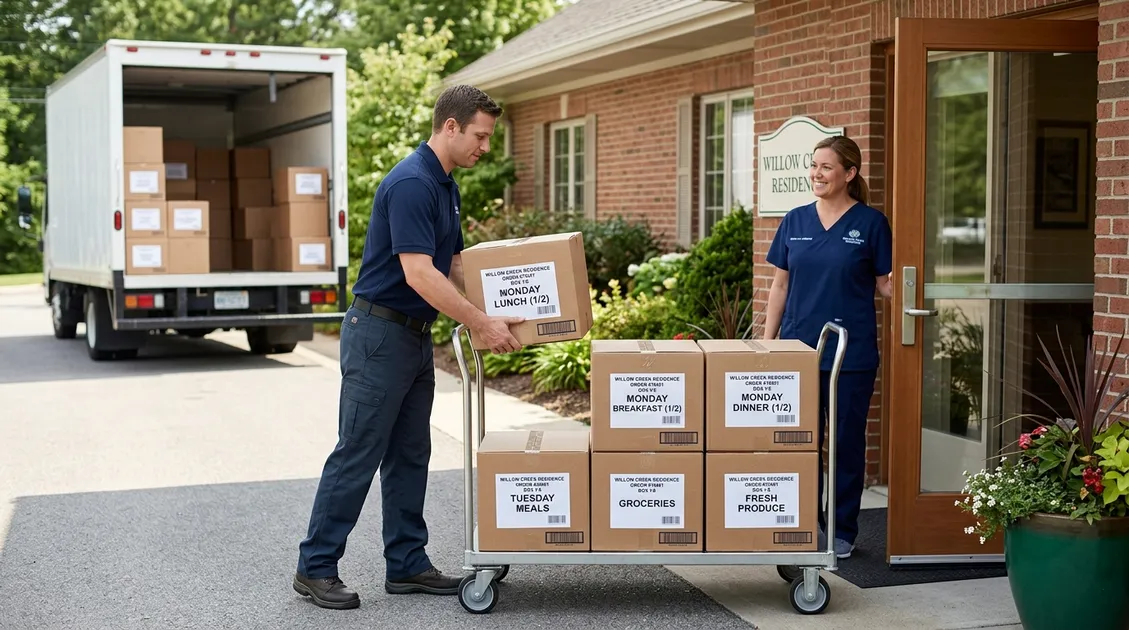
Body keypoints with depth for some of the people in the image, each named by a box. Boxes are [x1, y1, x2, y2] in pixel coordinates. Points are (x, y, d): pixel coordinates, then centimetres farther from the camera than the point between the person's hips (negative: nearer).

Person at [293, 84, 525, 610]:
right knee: (357, 454, -3)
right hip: (379, 334, -10)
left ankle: (407, 563, 19)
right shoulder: (410, 184, -21)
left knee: (410, 455, 12)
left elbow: (452, 265, 20)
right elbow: (418, 273, -27)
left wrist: (493, 312, 10)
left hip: (415, 335, 10)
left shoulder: (446, 187, 11)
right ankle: (315, 567, 6)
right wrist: (480, 324, -22)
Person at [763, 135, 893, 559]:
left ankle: (842, 531, 18)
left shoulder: (870, 223, -2)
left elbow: (886, 285, 0)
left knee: (846, 442, 6)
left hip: (851, 353, -3)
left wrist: (897, 282, -23)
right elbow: (780, 286, 10)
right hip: (799, 349, 3)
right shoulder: (795, 221, 7)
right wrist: (766, 344, 7)